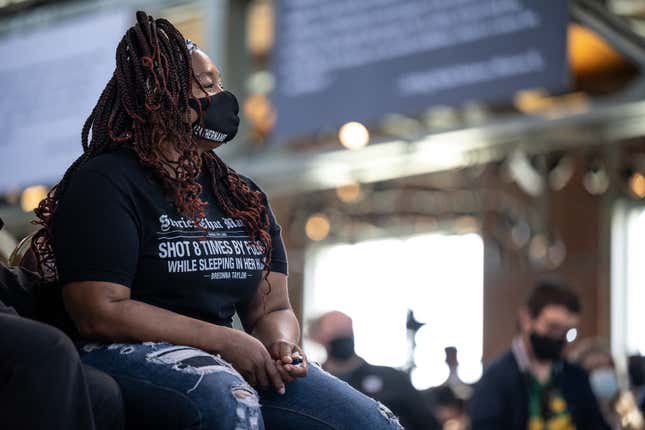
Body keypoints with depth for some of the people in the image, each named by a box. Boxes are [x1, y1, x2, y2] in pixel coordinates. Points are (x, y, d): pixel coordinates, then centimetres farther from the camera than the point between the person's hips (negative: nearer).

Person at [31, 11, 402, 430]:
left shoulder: (245, 197, 19)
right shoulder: (106, 182, -4)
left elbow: (272, 308, 17)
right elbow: (100, 311, -14)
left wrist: (282, 346, -10)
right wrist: (226, 341, -16)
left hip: (230, 362, 7)